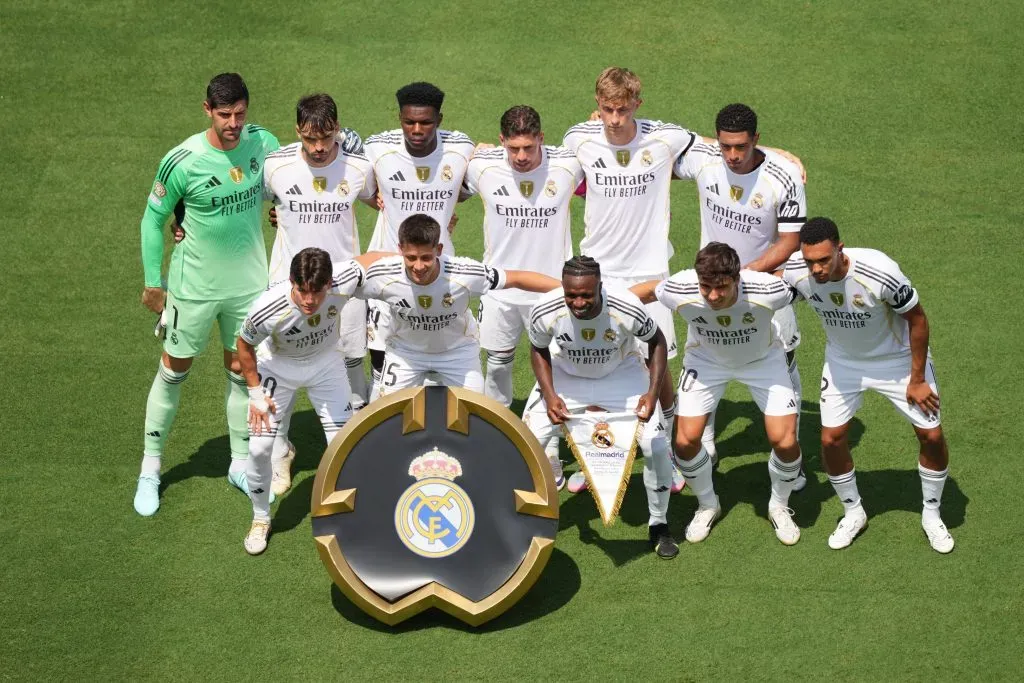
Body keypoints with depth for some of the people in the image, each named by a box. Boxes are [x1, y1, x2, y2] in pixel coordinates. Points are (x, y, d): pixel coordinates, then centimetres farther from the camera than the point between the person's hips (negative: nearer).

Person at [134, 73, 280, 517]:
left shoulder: (263, 143, -10)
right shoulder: (183, 161, -21)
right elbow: (153, 218, -8)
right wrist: (152, 283, -6)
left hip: (248, 281, 3)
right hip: (194, 285, -3)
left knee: (242, 368, 14)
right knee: (174, 370, 8)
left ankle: (241, 463, 30)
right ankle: (150, 469, 22)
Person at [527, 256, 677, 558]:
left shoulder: (626, 308, -35)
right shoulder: (545, 311, -31)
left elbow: (657, 341, -14)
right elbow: (539, 350, -7)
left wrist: (653, 392, -24)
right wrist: (549, 395, -20)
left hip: (621, 373, -1)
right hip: (566, 374, 1)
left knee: (655, 444, -13)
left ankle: (659, 525, 11)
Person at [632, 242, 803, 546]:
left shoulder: (767, 290, -39)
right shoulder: (680, 291, -37)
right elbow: (648, 289, -13)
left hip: (762, 359, -1)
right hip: (706, 359, 1)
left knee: (785, 441, -10)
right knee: (685, 440, -7)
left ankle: (779, 506, 22)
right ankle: (707, 505, 25)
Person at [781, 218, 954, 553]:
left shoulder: (879, 273, -38)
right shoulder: (795, 271, -28)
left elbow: (917, 319, -22)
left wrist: (917, 380, -15)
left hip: (897, 358, -3)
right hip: (843, 360, 3)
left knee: (931, 435, 0)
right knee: (831, 439, -2)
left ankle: (931, 514, 24)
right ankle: (853, 513, 24)